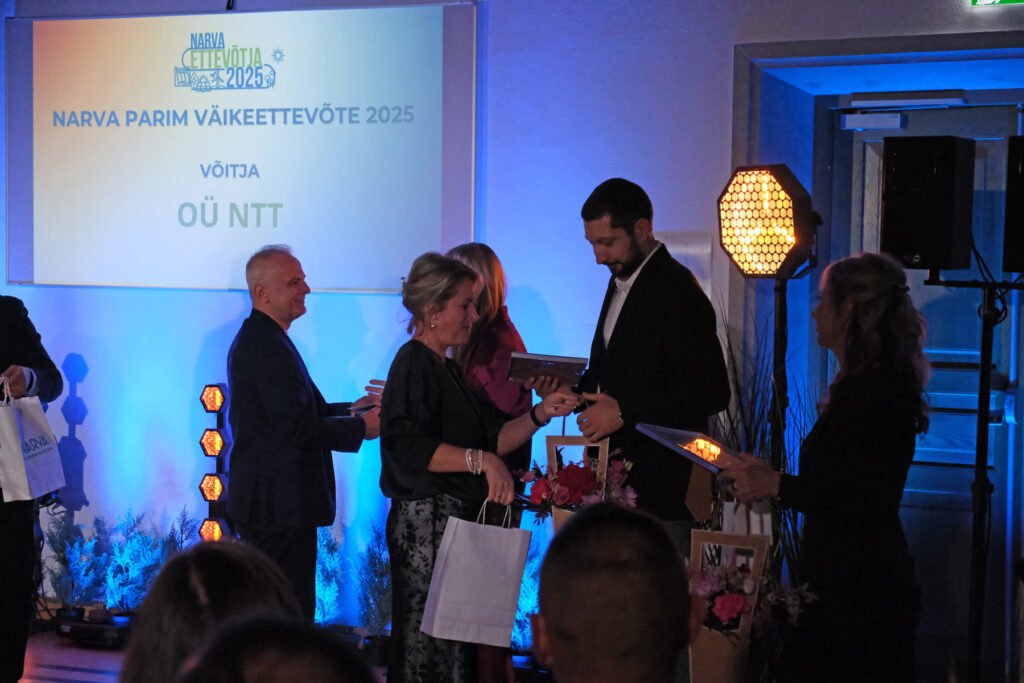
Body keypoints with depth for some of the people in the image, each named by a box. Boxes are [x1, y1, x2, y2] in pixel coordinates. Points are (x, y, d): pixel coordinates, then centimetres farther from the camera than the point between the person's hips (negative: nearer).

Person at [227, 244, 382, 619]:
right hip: (278, 507, -11)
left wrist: (350, 409, 10)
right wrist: (361, 427, -10)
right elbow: (299, 429, -23)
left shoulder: (258, 338, 16)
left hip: (268, 502, 11)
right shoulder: (265, 346, -19)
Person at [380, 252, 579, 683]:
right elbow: (411, 446, -23)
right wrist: (482, 461, -25)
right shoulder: (413, 364, -10)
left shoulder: (447, 369, 19)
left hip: (457, 517, 10)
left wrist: (540, 413, 5)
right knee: (428, 635, -6)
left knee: (453, 639, 10)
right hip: (426, 521, -10)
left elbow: (493, 439, 17)